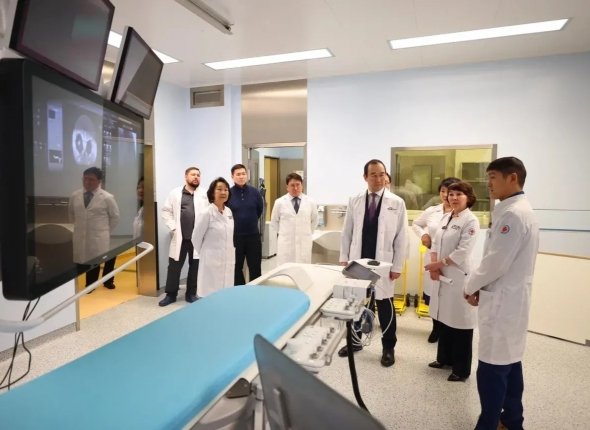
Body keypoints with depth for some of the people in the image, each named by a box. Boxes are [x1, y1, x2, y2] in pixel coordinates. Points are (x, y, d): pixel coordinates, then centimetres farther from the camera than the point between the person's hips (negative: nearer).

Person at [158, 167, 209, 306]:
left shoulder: (204, 194, 0)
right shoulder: (175, 193, 5)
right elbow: (166, 211, 5)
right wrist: (173, 227, -4)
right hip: (180, 237, 1)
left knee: (195, 266, 9)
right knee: (174, 266, 7)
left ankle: (191, 294, 23)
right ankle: (171, 294, 20)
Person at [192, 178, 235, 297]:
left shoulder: (229, 211, 7)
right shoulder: (206, 213, -12)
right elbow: (196, 238, -6)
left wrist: (231, 253, 13)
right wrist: (204, 255, 4)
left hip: (228, 261, 6)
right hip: (212, 261, -6)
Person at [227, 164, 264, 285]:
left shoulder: (254, 192, -4)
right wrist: (236, 223, 8)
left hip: (253, 235, 1)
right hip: (235, 236, -1)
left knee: (255, 267, 9)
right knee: (237, 267, 12)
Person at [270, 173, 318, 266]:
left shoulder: (310, 202, 2)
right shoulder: (279, 202, -1)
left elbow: (314, 220, 16)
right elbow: (274, 222, 12)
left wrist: (308, 234, 12)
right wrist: (280, 235, 9)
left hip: (304, 243, 1)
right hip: (285, 243, -1)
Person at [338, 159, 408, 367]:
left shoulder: (397, 203, -4)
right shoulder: (354, 201, 3)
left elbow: (401, 238, -3)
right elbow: (347, 232, 7)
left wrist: (397, 266, -6)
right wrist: (344, 258, 4)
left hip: (382, 264, -2)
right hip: (358, 261, 2)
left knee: (385, 306, 9)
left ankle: (388, 348, 27)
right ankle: (354, 341, 32)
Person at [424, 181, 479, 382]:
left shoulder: (471, 221, -11)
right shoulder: (446, 217, 11)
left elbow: (462, 252, -17)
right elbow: (436, 243, 9)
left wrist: (437, 264, -12)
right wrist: (434, 266, -5)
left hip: (459, 276, -7)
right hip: (442, 276, 7)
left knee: (460, 321, 2)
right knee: (444, 318, 16)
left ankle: (461, 369, 16)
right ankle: (444, 358, 33)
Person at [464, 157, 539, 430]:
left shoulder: (511, 214, -20)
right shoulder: (520, 210, 13)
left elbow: (496, 261, -23)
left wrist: (471, 286, -7)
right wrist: (481, 287, 8)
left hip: (502, 300, -10)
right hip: (511, 298, 10)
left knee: (491, 369, -1)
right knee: (509, 363, 19)